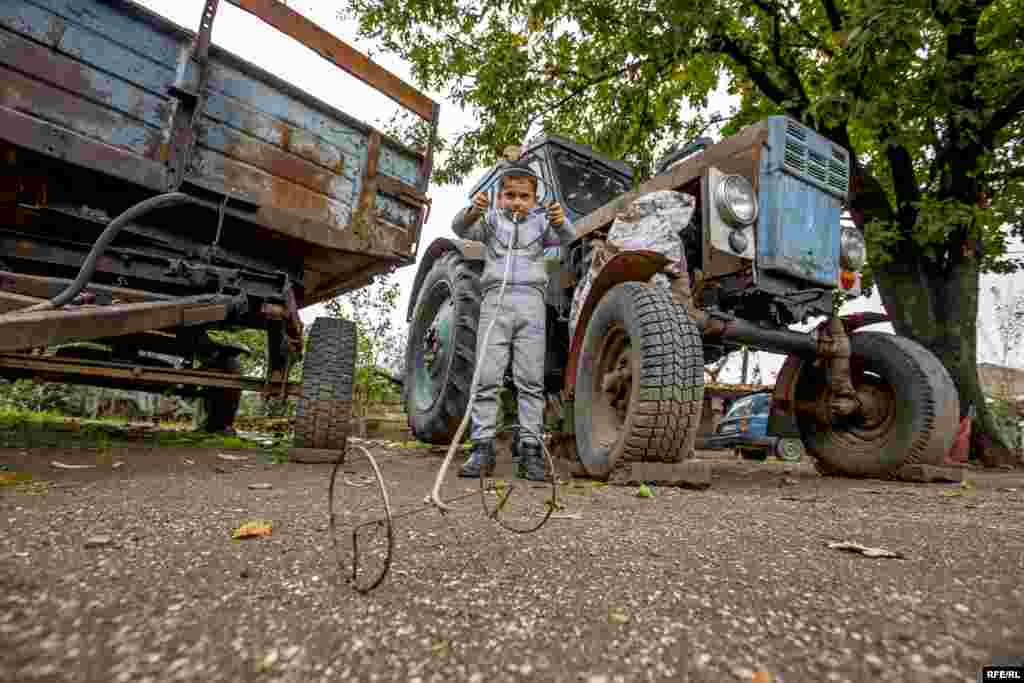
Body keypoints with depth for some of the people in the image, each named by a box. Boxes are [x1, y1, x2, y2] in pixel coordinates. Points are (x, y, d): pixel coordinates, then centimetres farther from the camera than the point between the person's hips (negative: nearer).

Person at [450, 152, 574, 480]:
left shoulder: (540, 222, 18)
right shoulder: (491, 219, 16)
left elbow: (565, 237, 0)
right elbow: (461, 229, -1)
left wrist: (560, 221, -23)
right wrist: (473, 211, -23)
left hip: (531, 300, 1)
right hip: (495, 298, 0)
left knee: (531, 380, -2)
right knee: (487, 378, -5)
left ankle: (529, 449, 1)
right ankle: (482, 448, -2)